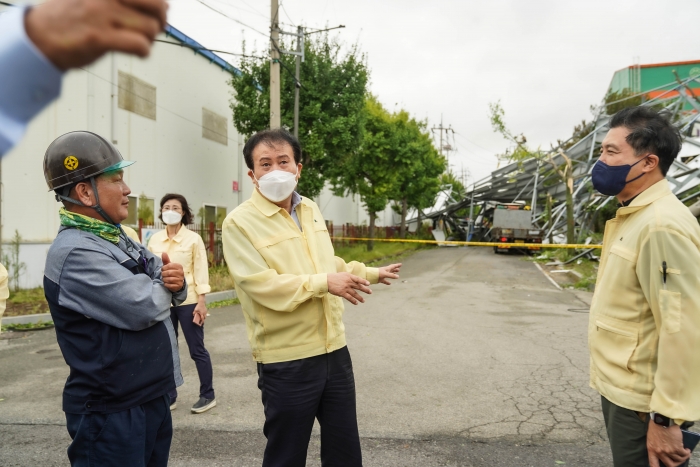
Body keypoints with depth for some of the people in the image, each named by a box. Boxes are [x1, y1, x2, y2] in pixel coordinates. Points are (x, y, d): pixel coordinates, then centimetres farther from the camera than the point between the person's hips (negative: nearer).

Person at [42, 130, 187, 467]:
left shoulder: (118, 240, 10)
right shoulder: (75, 252, -20)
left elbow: (169, 294, 10)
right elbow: (145, 307, -27)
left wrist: (177, 283, -14)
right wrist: (163, 287, -5)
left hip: (152, 398, 9)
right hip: (111, 413, -8)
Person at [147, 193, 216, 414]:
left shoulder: (193, 238, -4)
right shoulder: (154, 239, 6)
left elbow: (201, 271, -5)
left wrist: (201, 301, -11)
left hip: (187, 301, -3)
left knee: (197, 350, 4)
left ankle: (208, 395, 17)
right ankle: (169, 397, 24)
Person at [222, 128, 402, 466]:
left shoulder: (311, 210, 10)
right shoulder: (239, 222, -12)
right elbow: (261, 285, -22)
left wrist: (370, 273, 28)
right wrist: (323, 283, -22)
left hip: (335, 351, 6)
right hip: (287, 361, -6)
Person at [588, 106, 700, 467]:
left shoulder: (662, 225, -22)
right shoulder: (633, 216, 9)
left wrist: (666, 418, -22)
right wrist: (612, 382, 18)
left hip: (642, 401, -9)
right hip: (619, 389, 9)